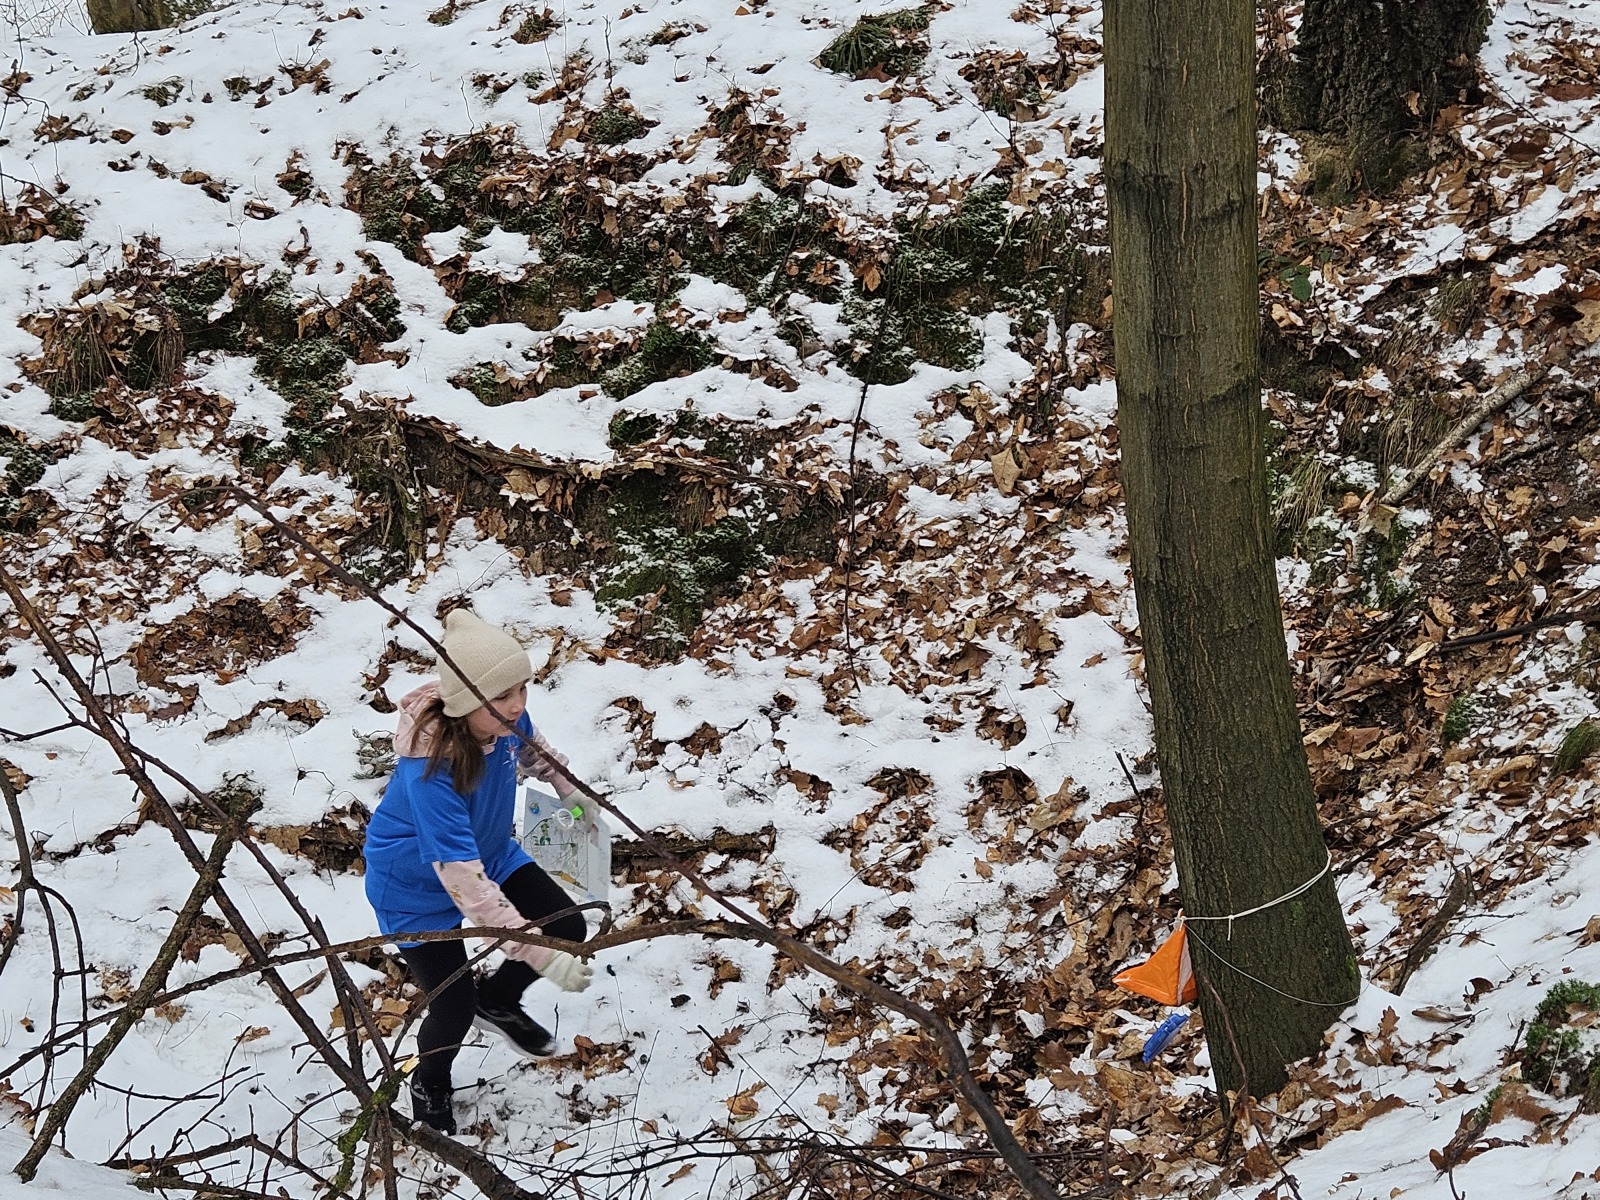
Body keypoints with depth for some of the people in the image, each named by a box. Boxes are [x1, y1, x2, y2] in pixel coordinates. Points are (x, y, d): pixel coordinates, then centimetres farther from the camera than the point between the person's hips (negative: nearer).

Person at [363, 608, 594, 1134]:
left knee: (569, 929, 3)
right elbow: (463, 880, -45)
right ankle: (429, 1084, 31)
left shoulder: (504, 720, -23)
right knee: (454, 1009, -6)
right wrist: (539, 953, -48)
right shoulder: (429, 770, -43)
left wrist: (570, 790, 17)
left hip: (490, 851, 7)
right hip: (417, 885, -7)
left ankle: (498, 1001, 35)